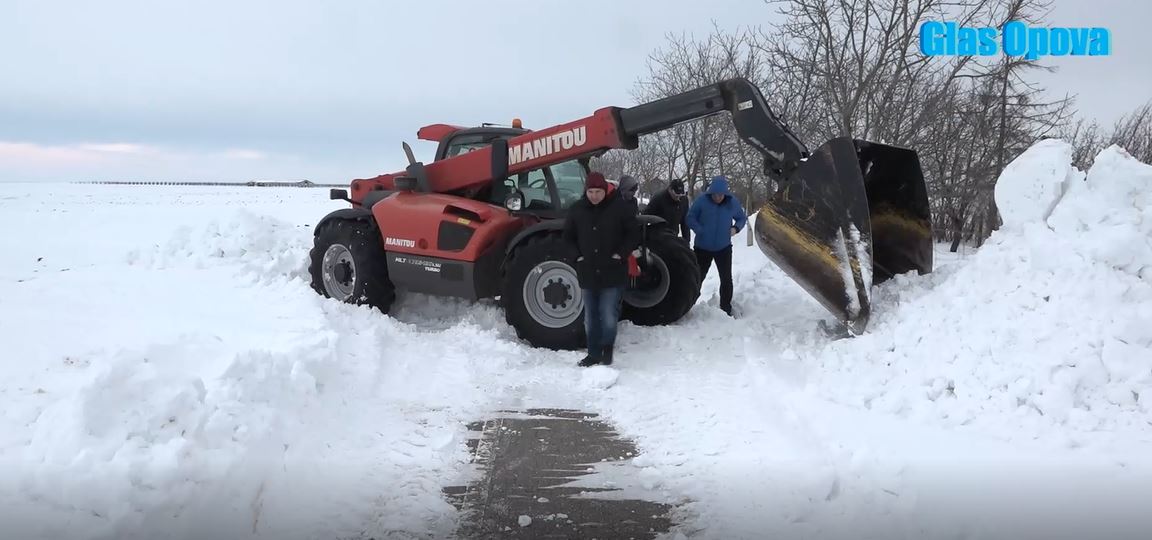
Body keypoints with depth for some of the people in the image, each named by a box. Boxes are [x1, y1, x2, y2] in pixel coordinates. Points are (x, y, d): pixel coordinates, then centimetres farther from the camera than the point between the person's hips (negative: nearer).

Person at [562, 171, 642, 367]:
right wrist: (578, 255, 5)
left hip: (613, 273, -3)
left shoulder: (619, 207, -7)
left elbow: (635, 232, 0)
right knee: (590, 317, 11)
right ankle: (594, 353, 24)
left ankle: (607, 349, 18)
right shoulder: (577, 209, 2)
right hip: (587, 272, 4)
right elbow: (568, 236, 16)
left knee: (609, 317, -5)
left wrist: (621, 253, -7)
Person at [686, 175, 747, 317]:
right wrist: (700, 231, -20)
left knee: (726, 279, 3)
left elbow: (742, 218, 9)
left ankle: (726, 309, 15)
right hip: (703, 247, -1)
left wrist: (736, 228, -12)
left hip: (724, 248, 2)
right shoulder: (702, 200, -14)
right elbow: (690, 218, -7)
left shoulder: (733, 202, -7)